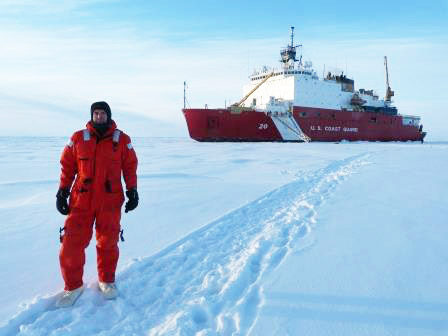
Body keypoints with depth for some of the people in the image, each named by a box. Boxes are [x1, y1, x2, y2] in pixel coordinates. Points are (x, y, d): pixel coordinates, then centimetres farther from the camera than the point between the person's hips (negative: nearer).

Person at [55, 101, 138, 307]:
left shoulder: (122, 140, 3)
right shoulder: (78, 138, 3)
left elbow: (130, 166, 7)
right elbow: (67, 166, 8)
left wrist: (132, 191, 3)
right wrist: (62, 192, 5)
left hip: (110, 201, 0)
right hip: (81, 200, 1)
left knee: (108, 242, 7)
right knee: (72, 243, -1)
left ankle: (106, 280, 27)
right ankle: (73, 286, 16)